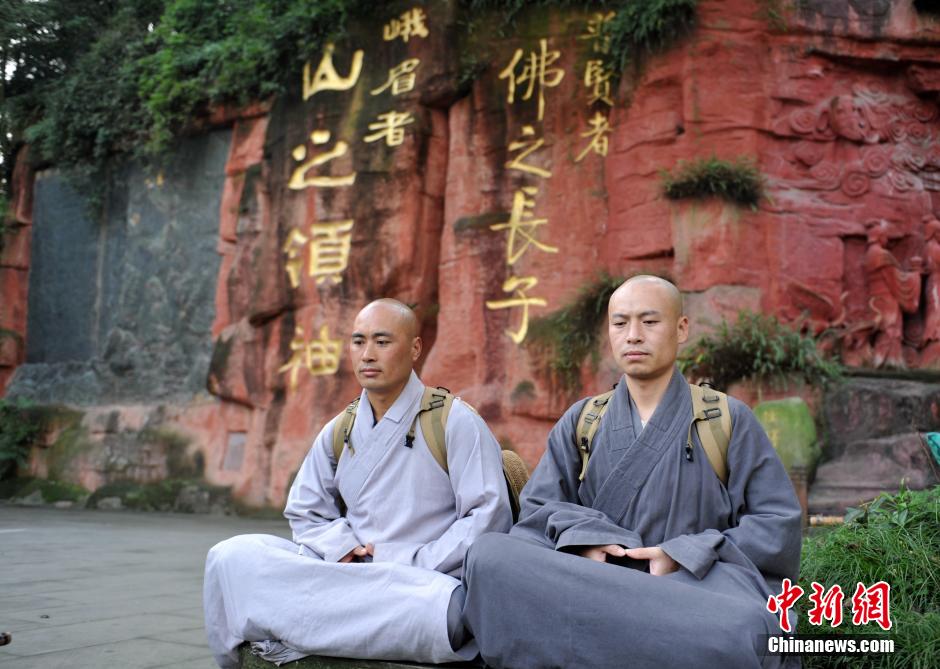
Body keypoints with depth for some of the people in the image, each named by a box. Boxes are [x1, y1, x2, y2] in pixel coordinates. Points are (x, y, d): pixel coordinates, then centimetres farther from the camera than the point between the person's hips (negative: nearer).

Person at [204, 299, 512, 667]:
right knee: (234, 557, -16)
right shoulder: (338, 432, 14)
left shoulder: (454, 421, -1)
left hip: (420, 582, -4)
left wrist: (412, 566, -12)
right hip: (349, 576, 4)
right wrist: (343, 548, -1)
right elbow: (305, 512, 21)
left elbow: (490, 517, -6)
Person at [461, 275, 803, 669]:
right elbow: (539, 509, 9)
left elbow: (779, 522, 4)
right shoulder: (580, 422, 17)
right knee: (489, 556, -29)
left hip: (696, 586, -3)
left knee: (740, 632, -41)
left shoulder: (729, 419, 10)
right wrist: (585, 541, -15)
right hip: (595, 583, 4)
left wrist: (684, 557, -11)